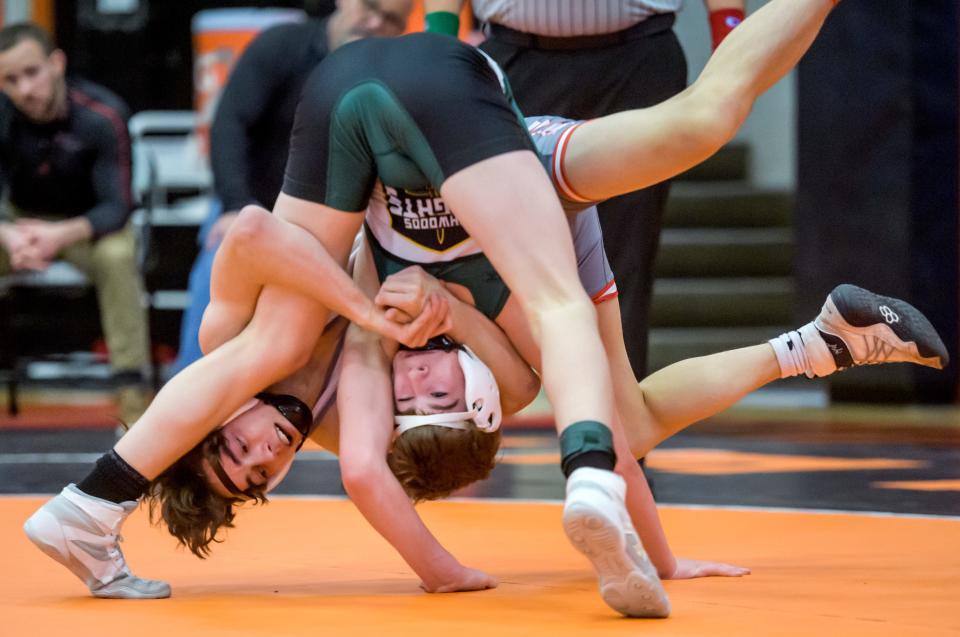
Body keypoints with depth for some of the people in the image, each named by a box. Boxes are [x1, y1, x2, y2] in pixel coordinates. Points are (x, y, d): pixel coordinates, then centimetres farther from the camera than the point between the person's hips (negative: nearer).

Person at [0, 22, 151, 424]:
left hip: (90, 223, -3)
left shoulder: (101, 116, -25)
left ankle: (132, 392, -29)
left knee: (117, 255, -35)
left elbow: (116, 207, -24)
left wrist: (62, 235, -45)